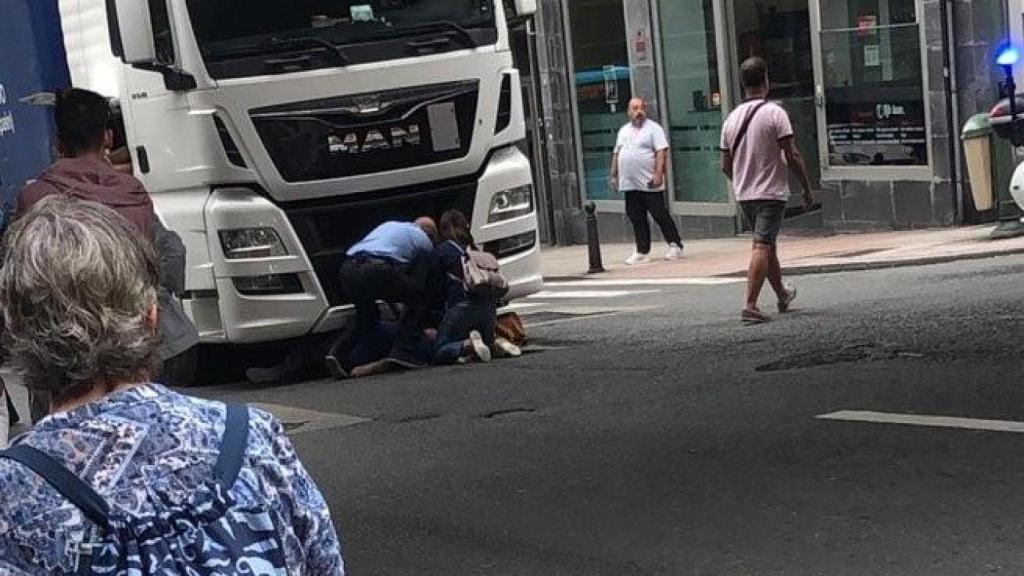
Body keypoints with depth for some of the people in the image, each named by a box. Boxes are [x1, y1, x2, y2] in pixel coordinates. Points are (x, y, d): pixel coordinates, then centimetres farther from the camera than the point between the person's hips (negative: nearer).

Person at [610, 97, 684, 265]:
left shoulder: (653, 128, -3)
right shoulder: (623, 131, 17)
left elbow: (662, 152, -12)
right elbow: (616, 154, 21)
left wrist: (658, 173, -21)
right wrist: (614, 175, 15)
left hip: (649, 184, -6)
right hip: (629, 184, 6)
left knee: (661, 215, -4)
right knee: (637, 219, 7)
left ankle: (675, 246, 4)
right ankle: (642, 251, 13)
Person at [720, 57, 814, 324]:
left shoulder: (732, 118, 6)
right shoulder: (774, 113, -12)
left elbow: (726, 165, 10)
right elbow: (792, 156, -14)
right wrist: (807, 188, -4)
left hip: (744, 194, 6)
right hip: (771, 192, -6)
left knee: (768, 245, 20)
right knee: (762, 247, -10)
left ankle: (783, 295, 36)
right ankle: (751, 305, -19)